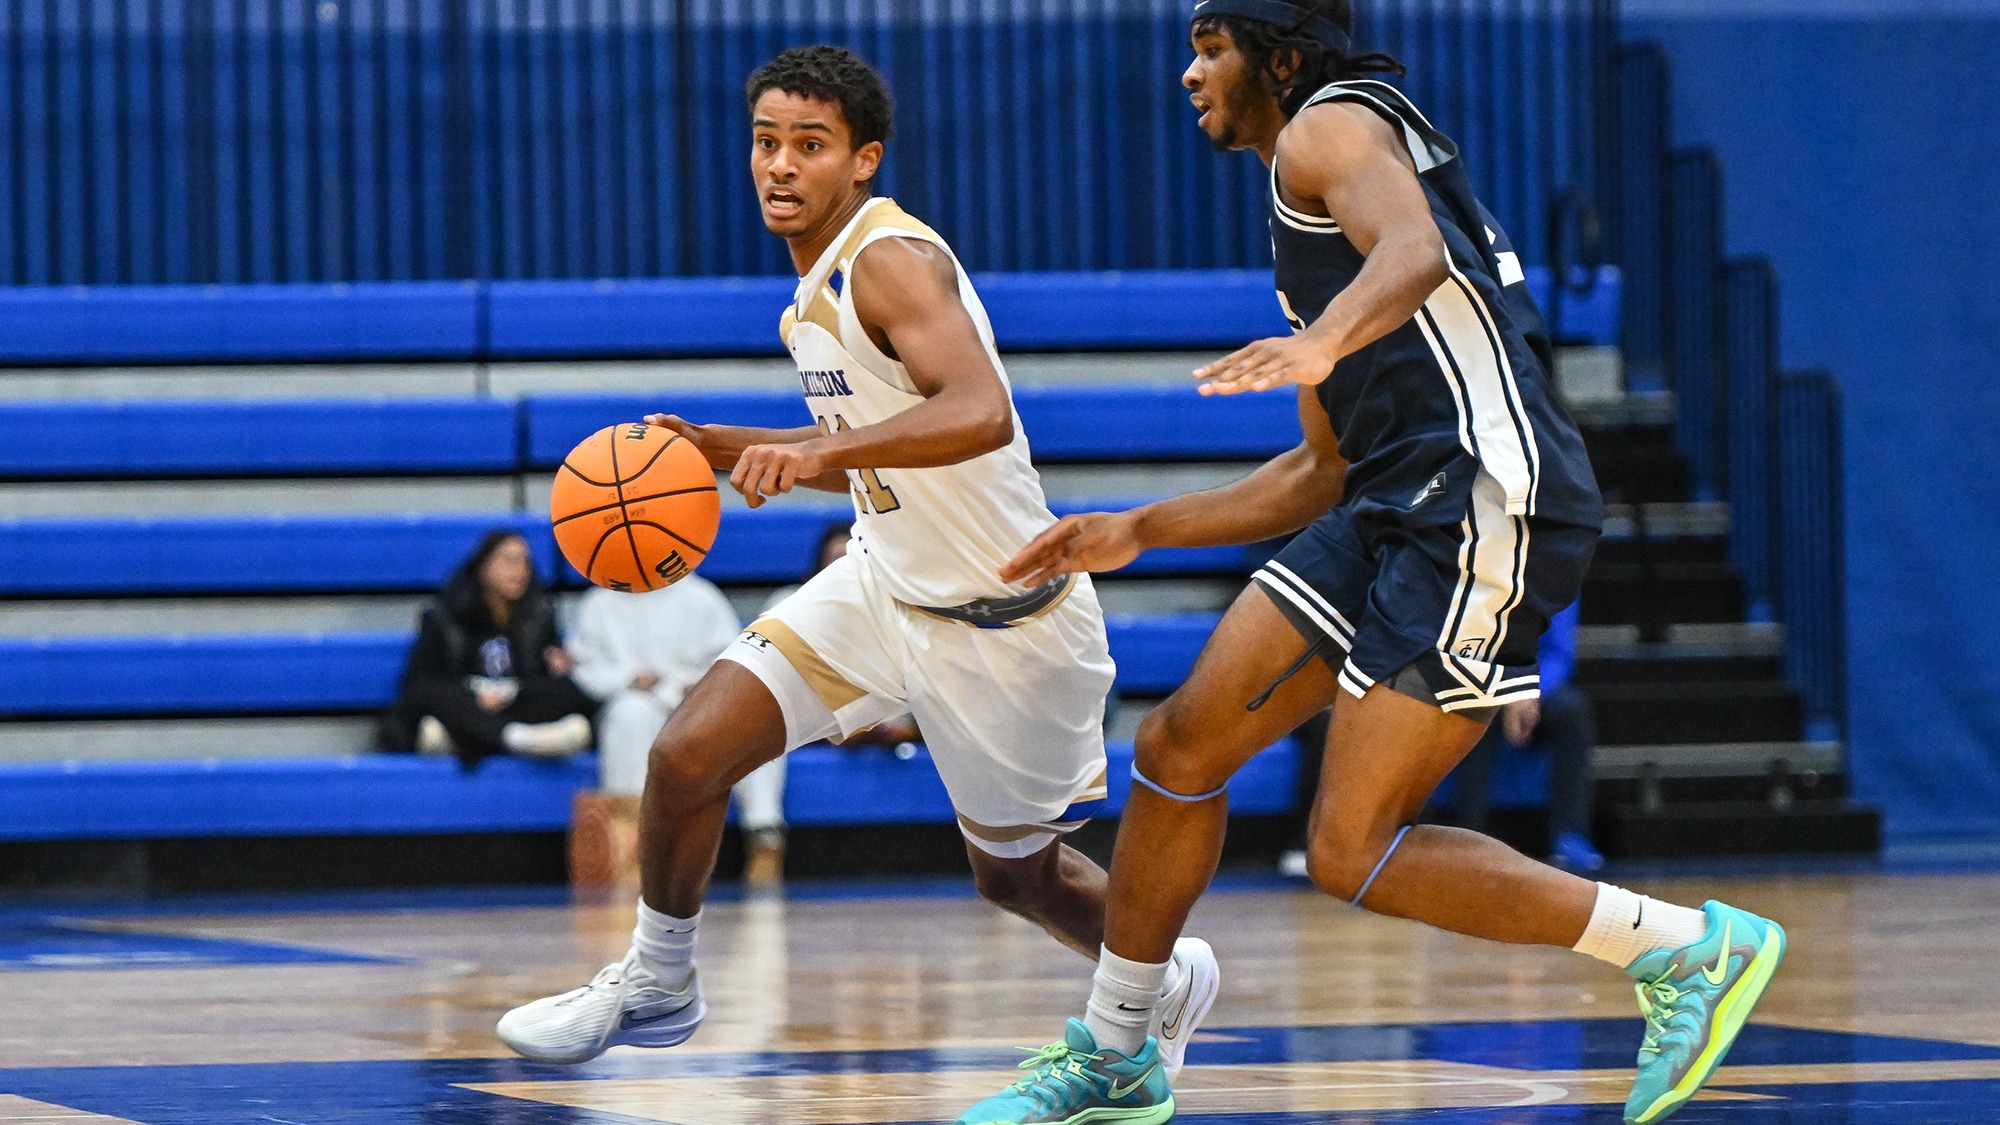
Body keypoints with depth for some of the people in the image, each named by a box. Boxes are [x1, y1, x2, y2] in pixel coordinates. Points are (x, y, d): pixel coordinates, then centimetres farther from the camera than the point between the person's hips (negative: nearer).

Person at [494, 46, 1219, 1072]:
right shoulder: (820, 281, 5)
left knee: (1018, 877, 12)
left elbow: (981, 413, -40)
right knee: (689, 753, -8)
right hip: (885, 583, 7)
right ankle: (657, 984, 13)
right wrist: (731, 451, 6)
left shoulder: (893, 260, -23)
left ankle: (1162, 975, 42)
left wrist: (823, 449, -50)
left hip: (1002, 622, -7)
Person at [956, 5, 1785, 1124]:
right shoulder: (1305, 219, 29)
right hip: (1397, 506, 10)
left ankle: (1693, 948, -6)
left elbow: (1415, 251, -25)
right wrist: (1137, 532, 31)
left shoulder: (1332, 124, -1)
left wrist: (1321, 343, -44)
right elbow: (1325, 471, 32)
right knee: (1181, 745, 9)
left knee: (1354, 852, -13)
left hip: (1489, 503, -10)